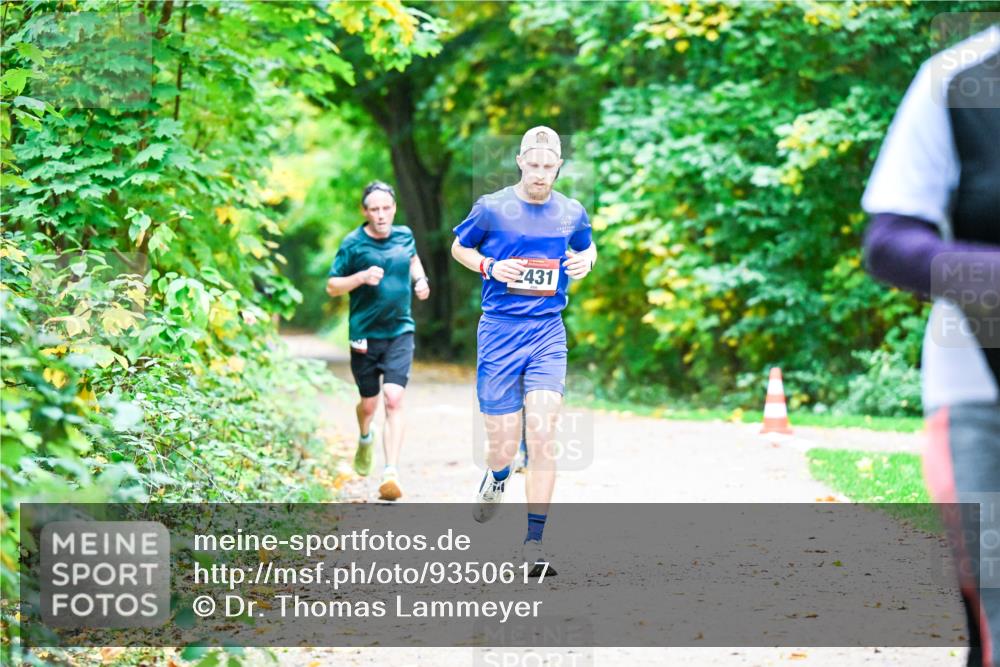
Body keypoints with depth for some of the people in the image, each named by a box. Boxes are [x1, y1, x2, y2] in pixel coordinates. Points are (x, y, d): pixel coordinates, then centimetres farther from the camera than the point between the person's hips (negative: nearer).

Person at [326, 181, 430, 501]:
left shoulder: (405, 235, 3)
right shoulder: (353, 244, -8)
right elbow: (332, 286, -4)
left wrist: (420, 279, 7)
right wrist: (361, 277, -20)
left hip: (400, 332, 1)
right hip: (365, 335, -1)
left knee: (394, 400, -15)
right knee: (369, 403, 12)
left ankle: (391, 473, -20)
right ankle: (365, 439, 49)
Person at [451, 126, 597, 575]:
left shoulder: (571, 213, 6)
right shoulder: (492, 208, -2)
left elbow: (586, 248, 26)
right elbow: (459, 247, 13)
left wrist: (586, 260, 2)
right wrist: (490, 267, -6)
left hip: (547, 334, 1)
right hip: (499, 331, -1)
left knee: (542, 435, -13)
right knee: (502, 445, -1)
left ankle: (533, 543, -8)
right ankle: (496, 477, 40)